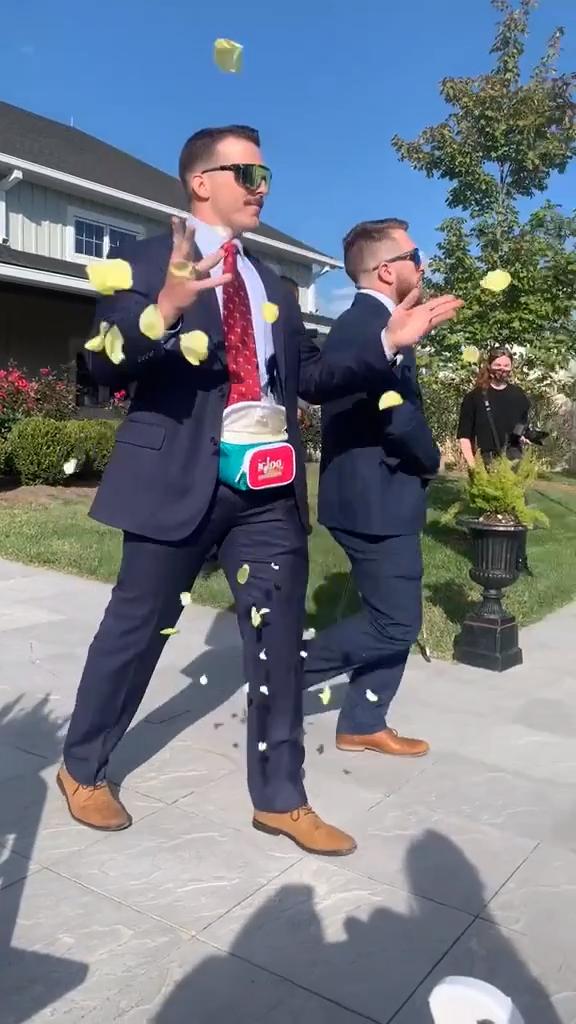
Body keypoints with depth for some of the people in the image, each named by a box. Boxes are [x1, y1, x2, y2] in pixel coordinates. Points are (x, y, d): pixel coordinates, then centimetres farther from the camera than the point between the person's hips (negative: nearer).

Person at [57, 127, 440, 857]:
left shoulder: (271, 284, 18)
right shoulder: (148, 262, 0)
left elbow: (309, 377, 15)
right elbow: (104, 367, -10)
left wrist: (387, 344, 6)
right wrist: (162, 311, -27)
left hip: (270, 486, 6)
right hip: (182, 477, -5)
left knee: (279, 639, 8)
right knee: (137, 626, 8)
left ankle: (279, 798, 24)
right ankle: (82, 769, 31)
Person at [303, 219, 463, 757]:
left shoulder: (358, 321, 15)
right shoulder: (373, 325, -19)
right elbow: (398, 415, -25)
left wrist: (413, 331, 22)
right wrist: (430, 461, -8)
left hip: (366, 492, 11)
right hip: (378, 497, -11)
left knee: (389, 618, 16)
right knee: (396, 623, -1)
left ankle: (363, 725, 26)